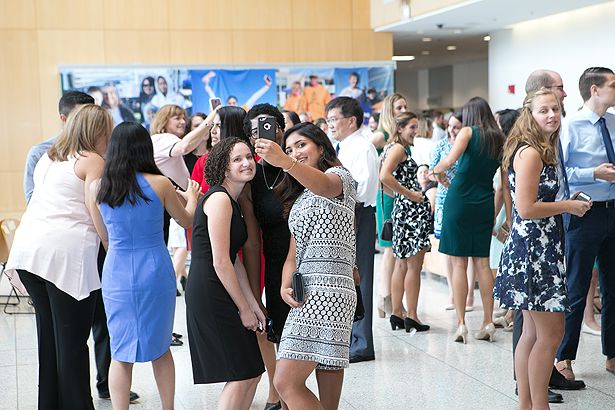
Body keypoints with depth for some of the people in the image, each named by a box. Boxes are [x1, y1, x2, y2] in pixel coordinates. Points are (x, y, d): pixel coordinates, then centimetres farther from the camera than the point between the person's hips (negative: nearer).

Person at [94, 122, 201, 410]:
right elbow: (186, 221, 8)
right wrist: (191, 197, 28)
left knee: (120, 354, 9)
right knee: (160, 348, 15)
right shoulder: (159, 184, -8)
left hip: (116, 275, 1)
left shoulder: (100, 188, -2)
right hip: (155, 272, -1)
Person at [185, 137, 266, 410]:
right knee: (241, 377, -6)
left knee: (252, 374, 12)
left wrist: (253, 303, 9)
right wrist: (244, 309, -11)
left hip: (222, 294, 10)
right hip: (209, 294, -10)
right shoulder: (219, 199, -13)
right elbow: (220, 262, -17)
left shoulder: (232, 200, 17)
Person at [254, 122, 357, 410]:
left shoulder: (339, 175, 2)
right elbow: (293, 254, 18)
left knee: (286, 382, -17)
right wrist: (285, 287, -4)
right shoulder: (298, 197, 27)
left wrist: (284, 163, -45)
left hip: (327, 287, -8)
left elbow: (324, 184, -26)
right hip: (307, 293, 8)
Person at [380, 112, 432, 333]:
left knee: (402, 264, 12)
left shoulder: (396, 148, 17)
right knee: (414, 265, -6)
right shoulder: (398, 148, -11)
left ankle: (397, 314, 15)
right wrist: (410, 194, -19)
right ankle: (411, 317, -3)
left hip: (402, 208, 10)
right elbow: (385, 176, -25)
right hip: (411, 209, -10)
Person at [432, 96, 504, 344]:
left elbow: (451, 158, -20)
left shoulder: (469, 131, -5)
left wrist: (437, 171, -2)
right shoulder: (499, 139, 10)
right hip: (484, 203, 5)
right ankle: (488, 322, 9)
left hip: (460, 200, -4)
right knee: (482, 263, 10)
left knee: (459, 263, -1)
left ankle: (461, 323, -4)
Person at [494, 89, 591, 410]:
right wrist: (568, 206, -11)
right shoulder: (530, 153, -16)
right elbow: (526, 209, -22)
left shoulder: (543, 150, 16)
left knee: (533, 332, 13)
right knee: (551, 333, -5)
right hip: (533, 248, -10)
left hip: (540, 248, 10)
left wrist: (564, 205, 14)